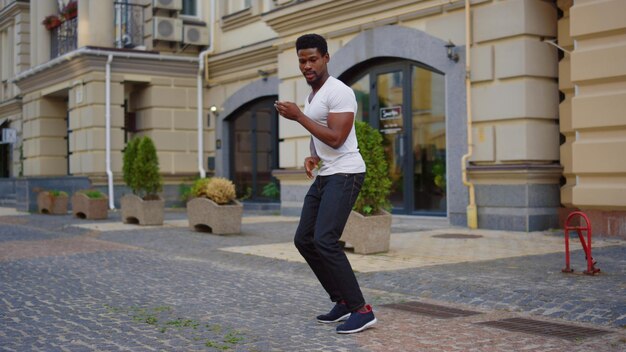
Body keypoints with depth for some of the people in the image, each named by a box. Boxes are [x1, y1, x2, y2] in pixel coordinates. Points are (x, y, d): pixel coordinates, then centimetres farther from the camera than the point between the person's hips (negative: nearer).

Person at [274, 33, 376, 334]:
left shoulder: (339, 92, -13)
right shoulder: (312, 96, 17)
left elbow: (336, 139, -22)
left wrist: (298, 116, -19)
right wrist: (313, 158, 6)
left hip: (344, 174, -10)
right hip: (325, 175, 10)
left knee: (324, 240, -20)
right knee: (304, 239, 9)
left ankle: (361, 309, -12)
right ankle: (342, 302, 17)